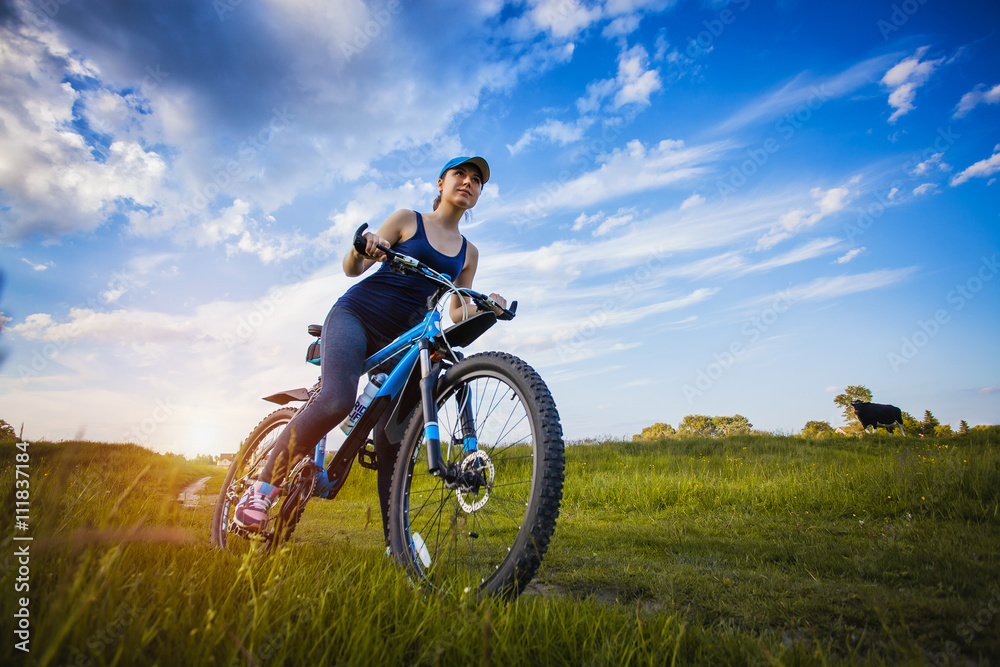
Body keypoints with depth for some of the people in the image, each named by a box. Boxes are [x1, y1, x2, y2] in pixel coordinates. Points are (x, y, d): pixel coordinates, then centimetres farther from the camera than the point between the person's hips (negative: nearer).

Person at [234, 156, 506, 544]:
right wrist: (361, 248, -22)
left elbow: (458, 313, 15)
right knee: (337, 400, -30)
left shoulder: (468, 253, 16)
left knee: (391, 443, -7)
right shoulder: (408, 220, 6)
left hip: (398, 339, 4)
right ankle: (263, 487, -12)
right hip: (356, 314, -3)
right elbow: (352, 268, 1)